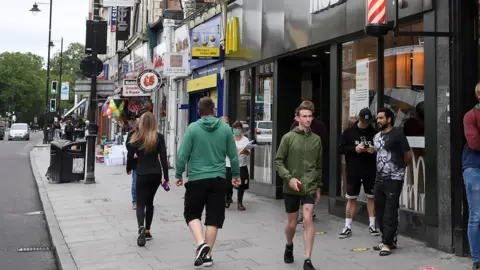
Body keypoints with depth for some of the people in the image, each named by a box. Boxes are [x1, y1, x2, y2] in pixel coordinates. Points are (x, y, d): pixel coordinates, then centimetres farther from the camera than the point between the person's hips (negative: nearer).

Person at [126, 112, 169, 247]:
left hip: (142, 174, -2)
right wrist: (166, 177, -1)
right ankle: (147, 231, 20)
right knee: (149, 201, 18)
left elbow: (130, 156, 3)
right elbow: (163, 158, -6)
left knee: (140, 203, 1)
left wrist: (129, 168, 24)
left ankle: (141, 227, -25)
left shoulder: (136, 137, -3)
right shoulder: (159, 137, -3)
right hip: (156, 174, 2)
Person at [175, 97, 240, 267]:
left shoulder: (192, 128, -6)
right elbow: (233, 155, 4)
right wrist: (236, 175, 17)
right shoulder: (225, 128, 1)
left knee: (191, 214, 14)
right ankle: (207, 255, 13)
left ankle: (201, 244, -7)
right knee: (214, 217, 9)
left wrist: (178, 174, 7)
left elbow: (183, 154, -6)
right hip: (218, 179, 2)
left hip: (196, 179, -2)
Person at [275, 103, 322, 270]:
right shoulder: (288, 138, -4)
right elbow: (278, 161, -5)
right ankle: (289, 246, 42)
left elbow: (319, 165, 11)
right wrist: (289, 177, -18)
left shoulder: (316, 139, 4)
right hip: (291, 187, -1)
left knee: (308, 219, -14)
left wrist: (318, 187, 12)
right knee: (292, 223, 11)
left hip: (310, 186, 1)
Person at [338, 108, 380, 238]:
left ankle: (372, 225, 18)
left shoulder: (374, 132, 0)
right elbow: (342, 148, 0)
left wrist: (374, 150, -14)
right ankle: (348, 227, 13)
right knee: (351, 198, 6)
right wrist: (354, 149, -16)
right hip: (353, 171, 0)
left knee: (371, 197, 7)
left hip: (370, 171, 0)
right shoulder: (349, 132, 0)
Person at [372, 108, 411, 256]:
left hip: (394, 179, -7)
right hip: (379, 179, 7)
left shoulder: (397, 134, -8)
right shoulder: (376, 137, 14)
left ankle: (387, 243, 0)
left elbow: (408, 156, -2)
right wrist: (381, 168, 13)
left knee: (390, 213, -5)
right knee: (379, 212, 11)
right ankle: (389, 240, 23)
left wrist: (399, 167, 11)